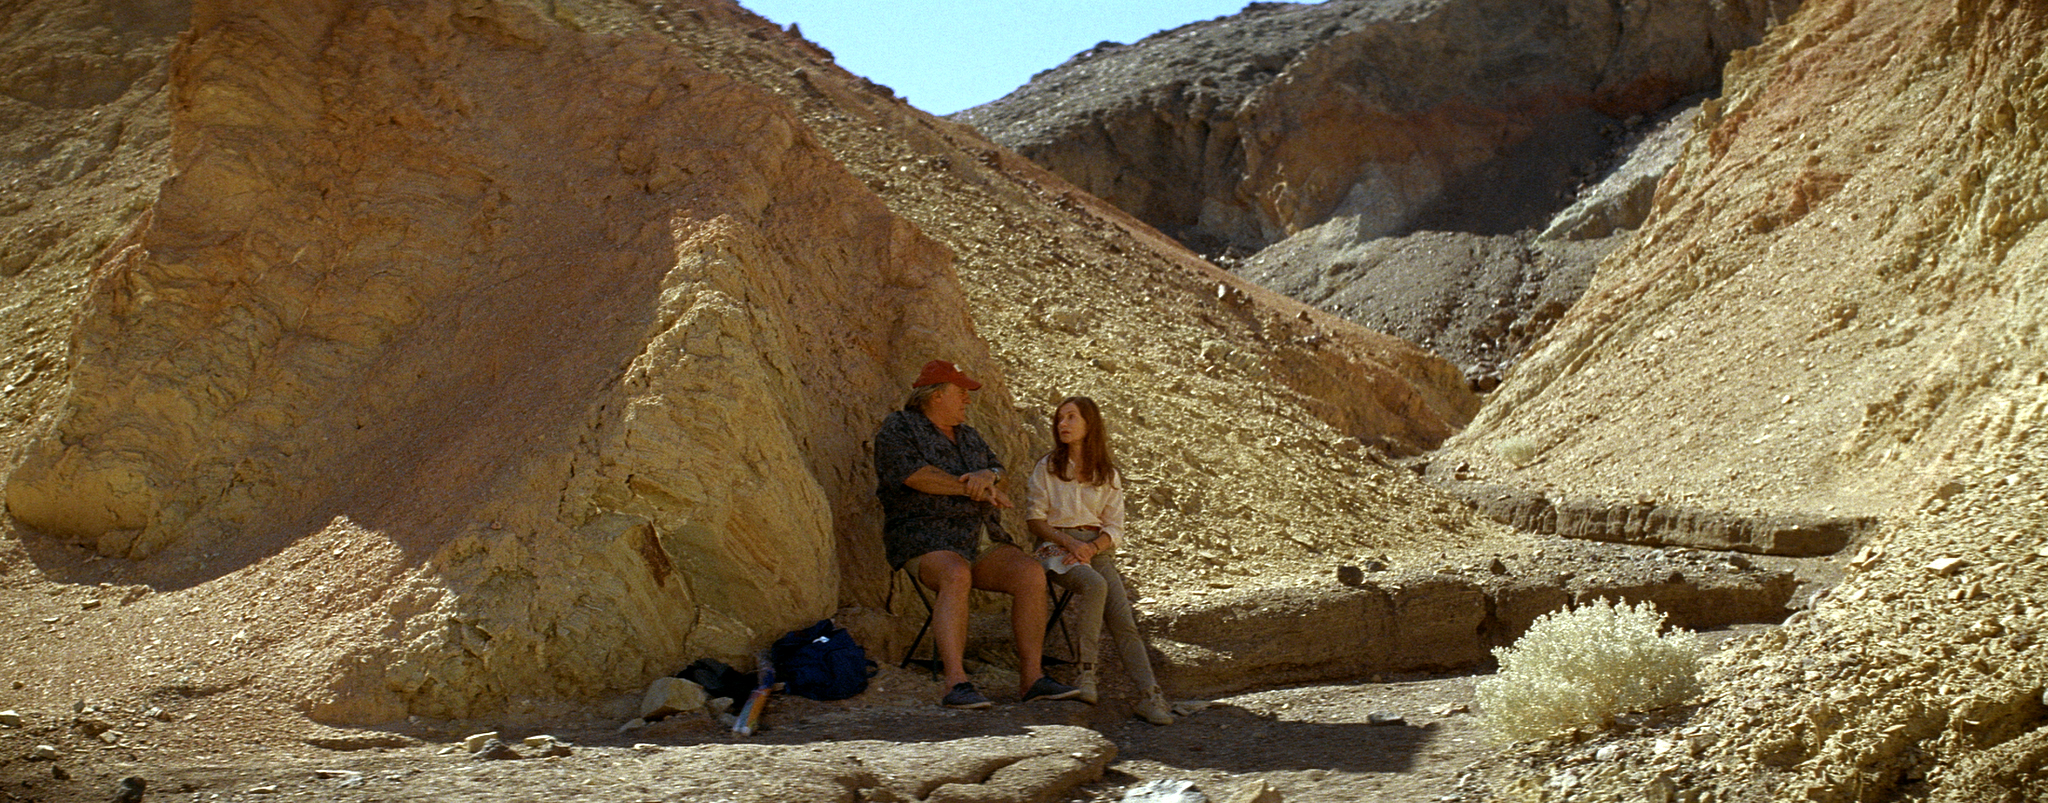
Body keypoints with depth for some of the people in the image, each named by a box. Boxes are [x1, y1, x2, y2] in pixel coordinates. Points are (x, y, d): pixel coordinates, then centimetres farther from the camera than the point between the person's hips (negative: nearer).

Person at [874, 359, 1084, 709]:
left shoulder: (968, 437, 23)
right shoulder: (898, 429, 1)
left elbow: (998, 472, 13)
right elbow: (916, 476, -15)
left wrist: (987, 477, -12)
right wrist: (974, 490, -9)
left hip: (983, 543, 7)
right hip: (927, 542, -6)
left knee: (1031, 573, -21)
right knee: (956, 576, -40)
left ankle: (1031, 677, -23)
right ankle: (955, 684, -47)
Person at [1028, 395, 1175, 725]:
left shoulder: (1108, 475, 13)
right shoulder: (1047, 467, 9)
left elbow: (1115, 529, 8)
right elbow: (1034, 518, 5)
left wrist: (1091, 547, -13)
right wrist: (1068, 541, -12)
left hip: (1098, 548, 2)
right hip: (1056, 546, -2)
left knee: (1122, 618, -19)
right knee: (1095, 585, -35)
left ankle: (1149, 696, -27)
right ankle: (1085, 673, -31)